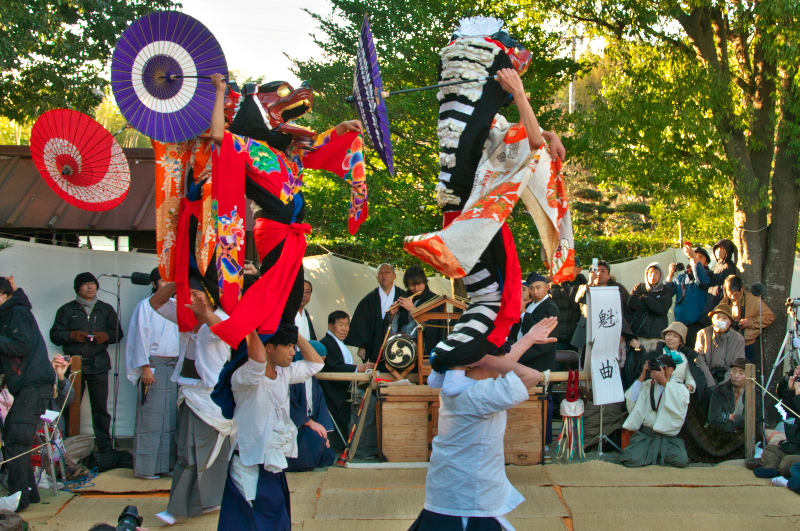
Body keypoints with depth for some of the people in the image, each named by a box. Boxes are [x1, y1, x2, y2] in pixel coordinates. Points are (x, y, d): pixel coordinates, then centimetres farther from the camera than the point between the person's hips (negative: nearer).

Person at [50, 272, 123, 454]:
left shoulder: (106, 309, 19)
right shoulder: (67, 310, 13)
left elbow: (118, 333, 16)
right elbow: (55, 334, 7)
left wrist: (107, 336, -5)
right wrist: (72, 335, -11)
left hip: (98, 364, 1)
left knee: (100, 408, -3)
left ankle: (105, 446, 1)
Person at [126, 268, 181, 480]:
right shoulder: (146, 306, 1)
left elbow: (183, 334, 15)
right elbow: (140, 336, -3)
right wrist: (145, 367, -11)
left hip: (174, 366, 5)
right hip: (154, 366, -5)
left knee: (172, 417, 3)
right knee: (150, 417, -5)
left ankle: (168, 463, 8)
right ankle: (145, 467, -2)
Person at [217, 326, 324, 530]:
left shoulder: (284, 373, 6)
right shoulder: (245, 376, -20)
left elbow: (315, 363, 17)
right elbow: (258, 359, -42)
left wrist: (296, 335, 6)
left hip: (274, 465, 8)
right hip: (249, 469, -8)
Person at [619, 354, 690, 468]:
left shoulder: (680, 387, 10)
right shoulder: (647, 385, 16)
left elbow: (680, 404, -13)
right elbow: (630, 402, 2)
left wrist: (664, 381, -14)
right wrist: (642, 376, 1)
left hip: (669, 437, 0)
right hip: (645, 434, 0)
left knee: (681, 460, -28)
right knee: (633, 459, -27)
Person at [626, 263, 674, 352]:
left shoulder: (666, 290, 12)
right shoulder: (639, 287, 16)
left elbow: (662, 309, -5)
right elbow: (631, 303, -3)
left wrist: (645, 298, 1)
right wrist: (654, 306, -4)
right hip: (639, 334, 1)